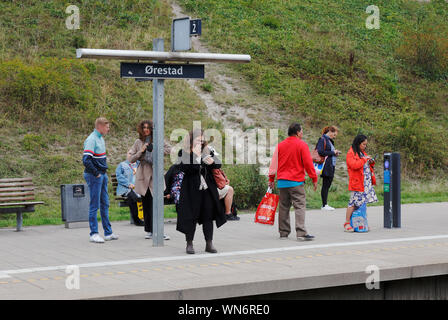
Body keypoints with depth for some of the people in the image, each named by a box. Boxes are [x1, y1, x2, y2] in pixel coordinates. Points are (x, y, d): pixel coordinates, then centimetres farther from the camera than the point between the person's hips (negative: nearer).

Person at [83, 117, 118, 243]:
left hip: (102, 175, 9)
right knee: (94, 205, -4)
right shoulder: (91, 140, -16)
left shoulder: (100, 139, 14)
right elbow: (86, 160, -24)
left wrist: (104, 172, 14)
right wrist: (96, 173, -17)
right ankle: (94, 234, 1)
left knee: (105, 204, 12)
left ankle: (108, 232, 18)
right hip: (94, 176, -9)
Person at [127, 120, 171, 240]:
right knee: (146, 205, 6)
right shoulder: (138, 142, 7)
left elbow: (169, 149, 6)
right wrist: (141, 151, -9)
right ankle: (149, 231, 14)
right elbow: (130, 159, 5)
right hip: (143, 176, 2)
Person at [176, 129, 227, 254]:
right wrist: (195, 155, -18)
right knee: (191, 217, -1)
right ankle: (189, 244, 9)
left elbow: (218, 165, 7)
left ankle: (209, 244, 11)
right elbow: (183, 168, -16)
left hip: (208, 189, 4)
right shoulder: (184, 153, 0)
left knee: (208, 216, 5)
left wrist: (212, 162, -15)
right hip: (191, 190, -4)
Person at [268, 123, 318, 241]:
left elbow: (274, 163, 8)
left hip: (282, 181, 5)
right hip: (296, 182, -5)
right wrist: (314, 179, -2)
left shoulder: (280, 145, 9)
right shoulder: (302, 145, -6)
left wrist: (271, 179, 13)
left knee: (283, 207, 11)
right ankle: (301, 233, -15)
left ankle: (283, 232, 15)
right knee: (300, 206, -6)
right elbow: (308, 163, -8)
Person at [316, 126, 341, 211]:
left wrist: (335, 153, 5)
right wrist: (332, 152, -14)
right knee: (325, 185, -6)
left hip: (331, 167, 9)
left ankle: (325, 204, 14)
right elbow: (320, 152, -18)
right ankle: (324, 205, -2)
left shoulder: (330, 141, 20)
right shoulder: (323, 140, -7)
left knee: (328, 185, 10)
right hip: (326, 167, -9)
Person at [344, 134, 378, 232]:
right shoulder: (351, 153, -7)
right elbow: (354, 165, -21)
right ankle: (347, 223, -4)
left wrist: (371, 162, 9)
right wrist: (364, 159, -15)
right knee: (353, 203, -9)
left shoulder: (362, 152, 20)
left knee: (363, 202, 8)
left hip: (367, 182, 8)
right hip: (357, 183, -8)